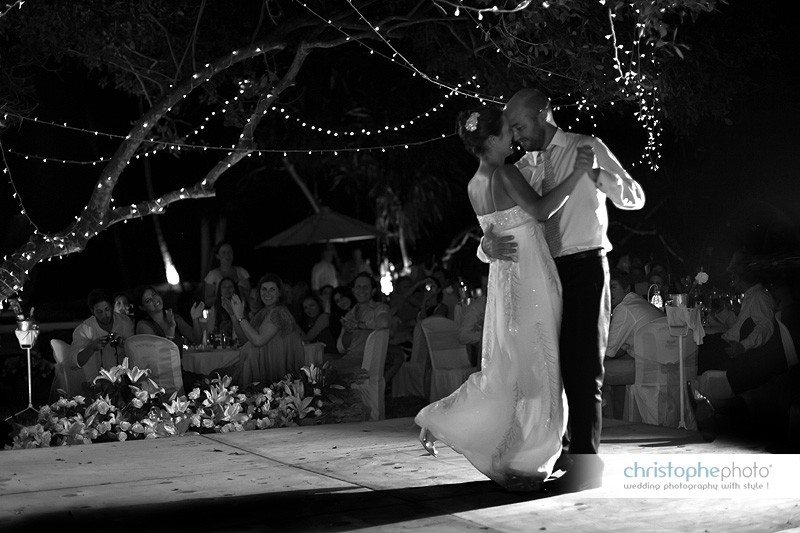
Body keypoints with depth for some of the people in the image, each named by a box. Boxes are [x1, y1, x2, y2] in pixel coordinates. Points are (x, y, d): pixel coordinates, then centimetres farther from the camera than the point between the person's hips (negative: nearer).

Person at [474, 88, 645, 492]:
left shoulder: (586, 148, 1)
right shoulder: (524, 168, 13)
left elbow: (635, 198, -4)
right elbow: (501, 220, 10)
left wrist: (593, 170, -23)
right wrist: (488, 246, -15)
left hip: (585, 267, -6)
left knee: (583, 367, -7)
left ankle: (585, 462, -5)